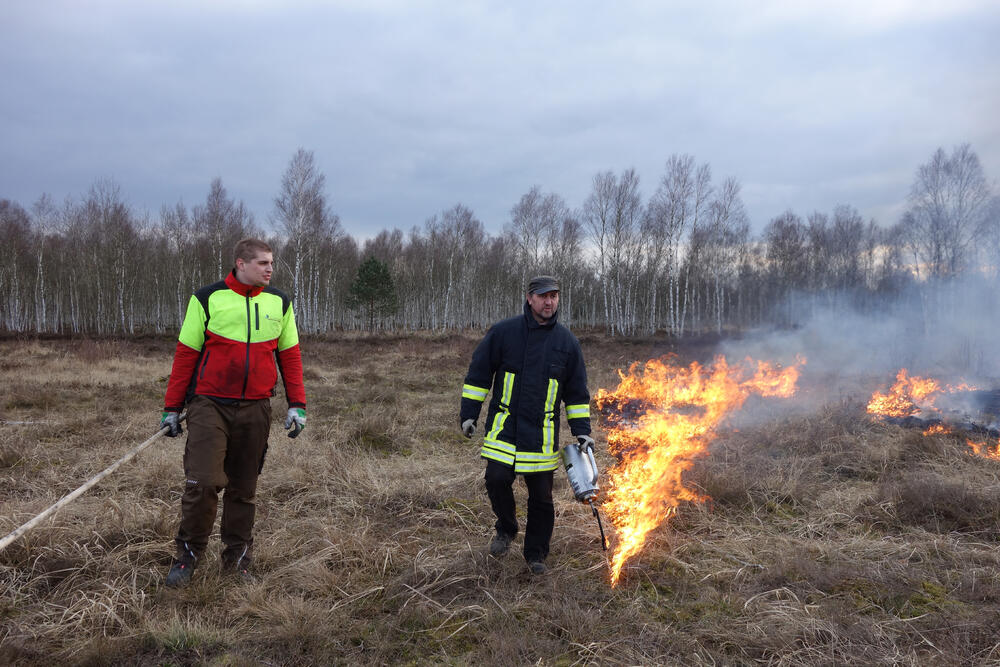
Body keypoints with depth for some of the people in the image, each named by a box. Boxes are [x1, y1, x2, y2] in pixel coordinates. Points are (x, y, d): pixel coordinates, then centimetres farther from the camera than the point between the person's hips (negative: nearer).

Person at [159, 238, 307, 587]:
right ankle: (188, 554, 10)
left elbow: (290, 356, 11)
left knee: (243, 489, 10)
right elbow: (185, 354, 1)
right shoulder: (207, 298, -1)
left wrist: (297, 404, 3)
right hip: (209, 405, -3)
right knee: (202, 482, -11)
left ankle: (237, 559, 24)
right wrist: (172, 407, 0)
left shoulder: (280, 303, 8)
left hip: (255, 408, 3)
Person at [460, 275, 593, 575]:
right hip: (504, 427, -1)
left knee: (541, 496, 4)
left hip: (543, 434, 1)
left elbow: (577, 392, 13)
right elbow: (478, 373, 5)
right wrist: (469, 414, 2)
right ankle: (506, 529, 17)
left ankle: (536, 554, 23)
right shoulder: (503, 332, -1)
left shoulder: (567, 342, 6)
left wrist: (582, 431, 8)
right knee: (497, 479, -14)